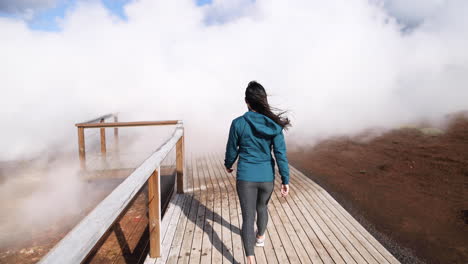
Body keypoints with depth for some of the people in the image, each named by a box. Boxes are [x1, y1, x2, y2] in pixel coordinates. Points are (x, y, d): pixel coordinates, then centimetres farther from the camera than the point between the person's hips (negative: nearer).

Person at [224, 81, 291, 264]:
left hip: (245, 177, -2)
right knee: (262, 207, 29)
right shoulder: (274, 124, -9)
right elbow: (281, 154, -10)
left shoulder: (238, 123, -12)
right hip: (267, 177, 3)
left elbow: (232, 150, -1)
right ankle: (260, 237, 53)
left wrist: (228, 164, 19)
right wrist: (285, 180, -4)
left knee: (248, 217, 6)